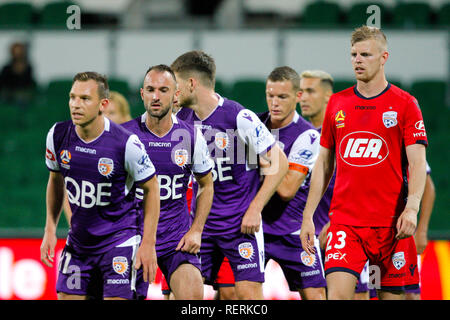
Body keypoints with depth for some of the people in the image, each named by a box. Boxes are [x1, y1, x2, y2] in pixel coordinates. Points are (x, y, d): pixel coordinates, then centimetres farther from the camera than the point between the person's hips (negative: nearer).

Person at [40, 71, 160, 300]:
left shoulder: (126, 143, -19)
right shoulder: (57, 135, -5)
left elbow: (151, 188, -7)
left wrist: (148, 244, -10)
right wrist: (50, 230, 9)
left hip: (120, 238, -5)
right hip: (78, 240, 5)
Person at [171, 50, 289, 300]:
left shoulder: (239, 117, -14)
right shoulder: (182, 118, 4)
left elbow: (279, 163, -10)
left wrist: (255, 209, -14)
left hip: (240, 222, -6)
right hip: (201, 221, 6)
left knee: (248, 292, -11)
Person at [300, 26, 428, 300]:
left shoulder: (404, 104, 0)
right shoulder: (337, 103, 11)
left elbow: (417, 163, -6)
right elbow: (324, 163, 16)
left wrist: (412, 207, -21)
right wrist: (308, 215, 11)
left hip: (391, 223, -2)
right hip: (345, 222, 2)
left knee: (393, 295, 2)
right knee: (337, 293, -14)